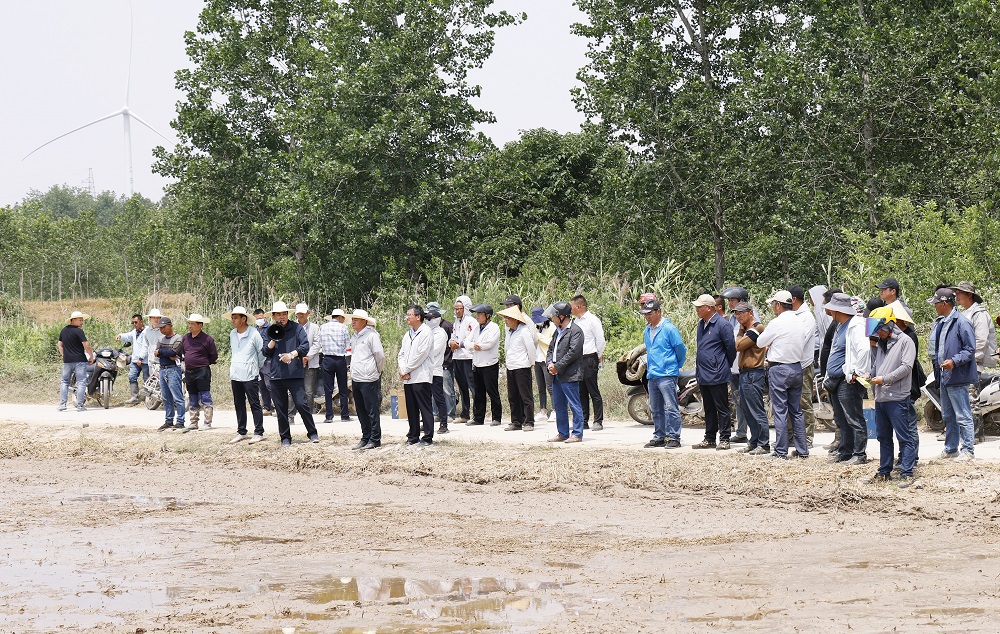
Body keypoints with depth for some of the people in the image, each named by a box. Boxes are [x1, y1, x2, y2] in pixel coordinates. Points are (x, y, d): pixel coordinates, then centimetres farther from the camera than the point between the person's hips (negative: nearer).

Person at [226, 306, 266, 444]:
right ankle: (241, 432, 18)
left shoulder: (253, 334, -10)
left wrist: (258, 367, 6)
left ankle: (258, 433, 0)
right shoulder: (232, 334, 9)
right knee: (239, 405, 11)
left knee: (254, 404, -3)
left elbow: (262, 352, -2)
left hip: (250, 376, -6)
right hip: (235, 375, 6)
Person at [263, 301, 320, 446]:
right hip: (276, 375, 3)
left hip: (295, 373, -3)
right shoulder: (269, 332, 12)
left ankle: (312, 433, 2)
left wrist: (292, 354, -20)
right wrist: (274, 339, -9)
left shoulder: (296, 328, 4)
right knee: (280, 408, 6)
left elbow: (305, 346, -5)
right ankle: (285, 438, 15)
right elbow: (266, 352, 5)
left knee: (301, 404, -11)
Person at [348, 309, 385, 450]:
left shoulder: (371, 336, -10)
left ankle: (375, 439, -1)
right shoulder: (354, 337, 16)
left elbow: (380, 355, -9)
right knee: (361, 411, 12)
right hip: (356, 379, 9)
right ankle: (365, 438, 19)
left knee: (372, 410, -4)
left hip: (368, 380, -9)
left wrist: (378, 371, 2)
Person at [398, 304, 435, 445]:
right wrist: (402, 369, -2)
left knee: (425, 408, -6)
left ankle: (427, 437, -4)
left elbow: (420, 355, -14)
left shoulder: (426, 333, -8)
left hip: (421, 377, -8)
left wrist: (406, 370, -10)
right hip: (407, 378, 8)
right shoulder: (407, 335, 18)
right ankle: (413, 436, 16)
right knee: (411, 409, 10)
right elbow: (401, 354, 16)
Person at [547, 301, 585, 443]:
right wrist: (550, 363, 1)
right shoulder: (558, 331, 19)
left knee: (574, 405, -4)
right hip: (556, 375, 9)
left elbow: (573, 352, -17)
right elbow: (551, 349, 21)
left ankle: (577, 434, -1)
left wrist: (557, 366, -16)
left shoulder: (575, 331, -10)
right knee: (558, 405, 13)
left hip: (569, 375, -9)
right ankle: (563, 433, 21)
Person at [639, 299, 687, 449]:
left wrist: (677, 365, 6)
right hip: (652, 375, 8)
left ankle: (673, 437, -6)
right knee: (656, 409, 12)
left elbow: (680, 348, -4)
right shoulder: (647, 331, 14)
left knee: (671, 407, -9)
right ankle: (659, 436, 19)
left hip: (667, 375, -8)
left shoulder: (669, 328, -9)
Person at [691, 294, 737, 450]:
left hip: (717, 375, -9)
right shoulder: (701, 324, 13)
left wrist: (726, 366, 2)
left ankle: (724, 440, 1)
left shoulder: (722, 325, -13)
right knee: (709, 409, 15)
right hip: (703, 375, 9)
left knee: (722, 409, -2)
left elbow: (731, 348, -10)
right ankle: (709, 439, 21)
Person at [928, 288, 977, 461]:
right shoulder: (940, 323, 15)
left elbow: (970, 349, -16)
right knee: (948, 416, 16)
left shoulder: (962, 323, -13)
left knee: (963, 417, -5)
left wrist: (954, 361, -26)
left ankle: (968, 450, 1)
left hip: (957, 378, -10)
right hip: (944, 377, 10)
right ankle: (950, 449, 25)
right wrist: (937, 363, 15)